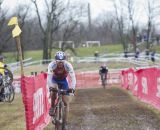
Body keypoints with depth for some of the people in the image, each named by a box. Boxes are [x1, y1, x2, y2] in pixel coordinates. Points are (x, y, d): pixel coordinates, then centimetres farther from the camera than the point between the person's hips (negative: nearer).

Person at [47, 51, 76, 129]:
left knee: (66, 103, -6)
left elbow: (73, 77, -36)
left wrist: (72, 87, -53)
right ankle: (52, 107, -6)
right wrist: (50, 86, -56)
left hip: (63, 80, 1)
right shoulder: (52, 65, -32)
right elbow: (49, 77, -39)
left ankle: (65, 123, 2)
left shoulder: (68, 65, -32)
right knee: (53, 91, -35)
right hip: (54, 79, -1)